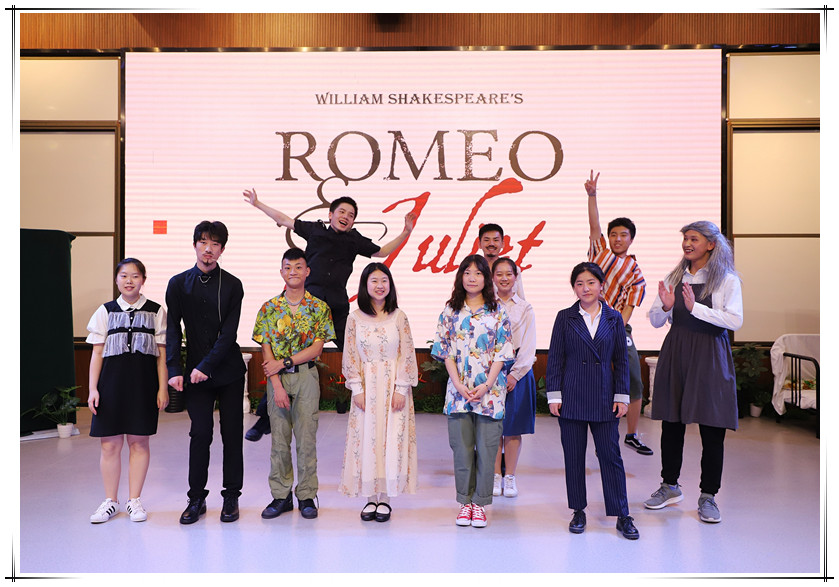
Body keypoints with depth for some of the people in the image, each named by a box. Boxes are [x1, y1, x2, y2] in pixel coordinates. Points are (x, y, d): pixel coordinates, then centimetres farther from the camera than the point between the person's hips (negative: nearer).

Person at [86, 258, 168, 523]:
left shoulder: (156, 311, 3)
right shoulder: (105, 311, 7)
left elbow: (162, 354, 3)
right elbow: (97, 354, 7)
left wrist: (163, 388, -2)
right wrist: (93, 389, 0)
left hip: (143, 385, -1)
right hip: (111, 383, 1)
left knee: (139, 442, 5)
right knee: (110, 444, 4)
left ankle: (134, 500, 18)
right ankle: (110, 501, 20)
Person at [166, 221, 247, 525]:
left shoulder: (232, 285, -1)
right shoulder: (179, 283, 4)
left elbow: (229, 332, -7)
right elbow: (173, 330, 1)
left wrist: (206, 366, -15)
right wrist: (174, 370, -9)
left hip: (228, 371, 0)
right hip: (195, 371, 1)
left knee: (231, 434, 6)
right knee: (200, 434, 2)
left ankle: (231, 497, 18)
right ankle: (196, 498, 16)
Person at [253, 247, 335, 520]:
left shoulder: (319, 308, 1)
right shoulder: (269, 308, 3)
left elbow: (317, 347, -4)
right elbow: (266, 350, -1)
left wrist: (284, 362, -12)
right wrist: (277, 385, -9)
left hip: (306, 375, -1)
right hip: (277, 377, 1)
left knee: (307, 436, 2)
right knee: (279, 437, 6)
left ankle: (306, 496, 15)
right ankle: (281, 496, 18)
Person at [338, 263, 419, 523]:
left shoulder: (399, 317, 0)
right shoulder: (355, 318, 2)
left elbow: (406, 355, -1)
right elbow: (350, 356, 2)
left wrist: (401, 389, -8)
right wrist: (357, 389, -5)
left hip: (393, 387, 0)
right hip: (366, 387, 1)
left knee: (392, 440, 1)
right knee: (366, 439, 3)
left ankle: (385, 498, 14)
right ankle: (370, 497, 17)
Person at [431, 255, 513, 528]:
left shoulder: (497, 311, 3)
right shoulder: (451, 311, 6)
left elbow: (502, 353, -1)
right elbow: (446, 351, 3)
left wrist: (486, 385, -11)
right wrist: (459, 385, -8)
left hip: (489, 390, -1)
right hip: (459, 389, 1)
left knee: (486, 448, 3)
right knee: (462, 448, 6)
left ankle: (480, 503, 17)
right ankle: (465, 501, 20)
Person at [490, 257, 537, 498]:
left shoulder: (525, 308, 6)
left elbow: (528, 346, 1)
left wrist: (515, 374, -8)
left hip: (518, 372, 0)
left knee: (513, 427, 4)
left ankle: (510, 477, 16)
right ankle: (496, 476, 16)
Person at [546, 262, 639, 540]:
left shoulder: (614, 318, 5)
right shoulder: (565, 317, 2)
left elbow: (621, 361, 7)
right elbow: (555, 358, 1)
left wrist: (622, 396, 2)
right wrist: (554, 396, -3)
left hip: (604, 398, 0)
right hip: (572, 398, 0)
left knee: (611, 455, 4)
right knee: (574, 457, 7)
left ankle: (622, 516, 14)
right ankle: (578, 512, 22)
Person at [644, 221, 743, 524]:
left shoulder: (727, 279, -1)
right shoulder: (674, 277, 10)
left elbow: (735, 320, -14)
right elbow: (655, 320, 8)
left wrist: (695, 307, -21)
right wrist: (666, 306, -13)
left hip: (710, 356, -3)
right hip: (675, 352, 4)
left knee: (712, 427, 1)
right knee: (671, 422, 10)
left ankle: (708, 495, 15)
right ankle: (670, 486, 26)